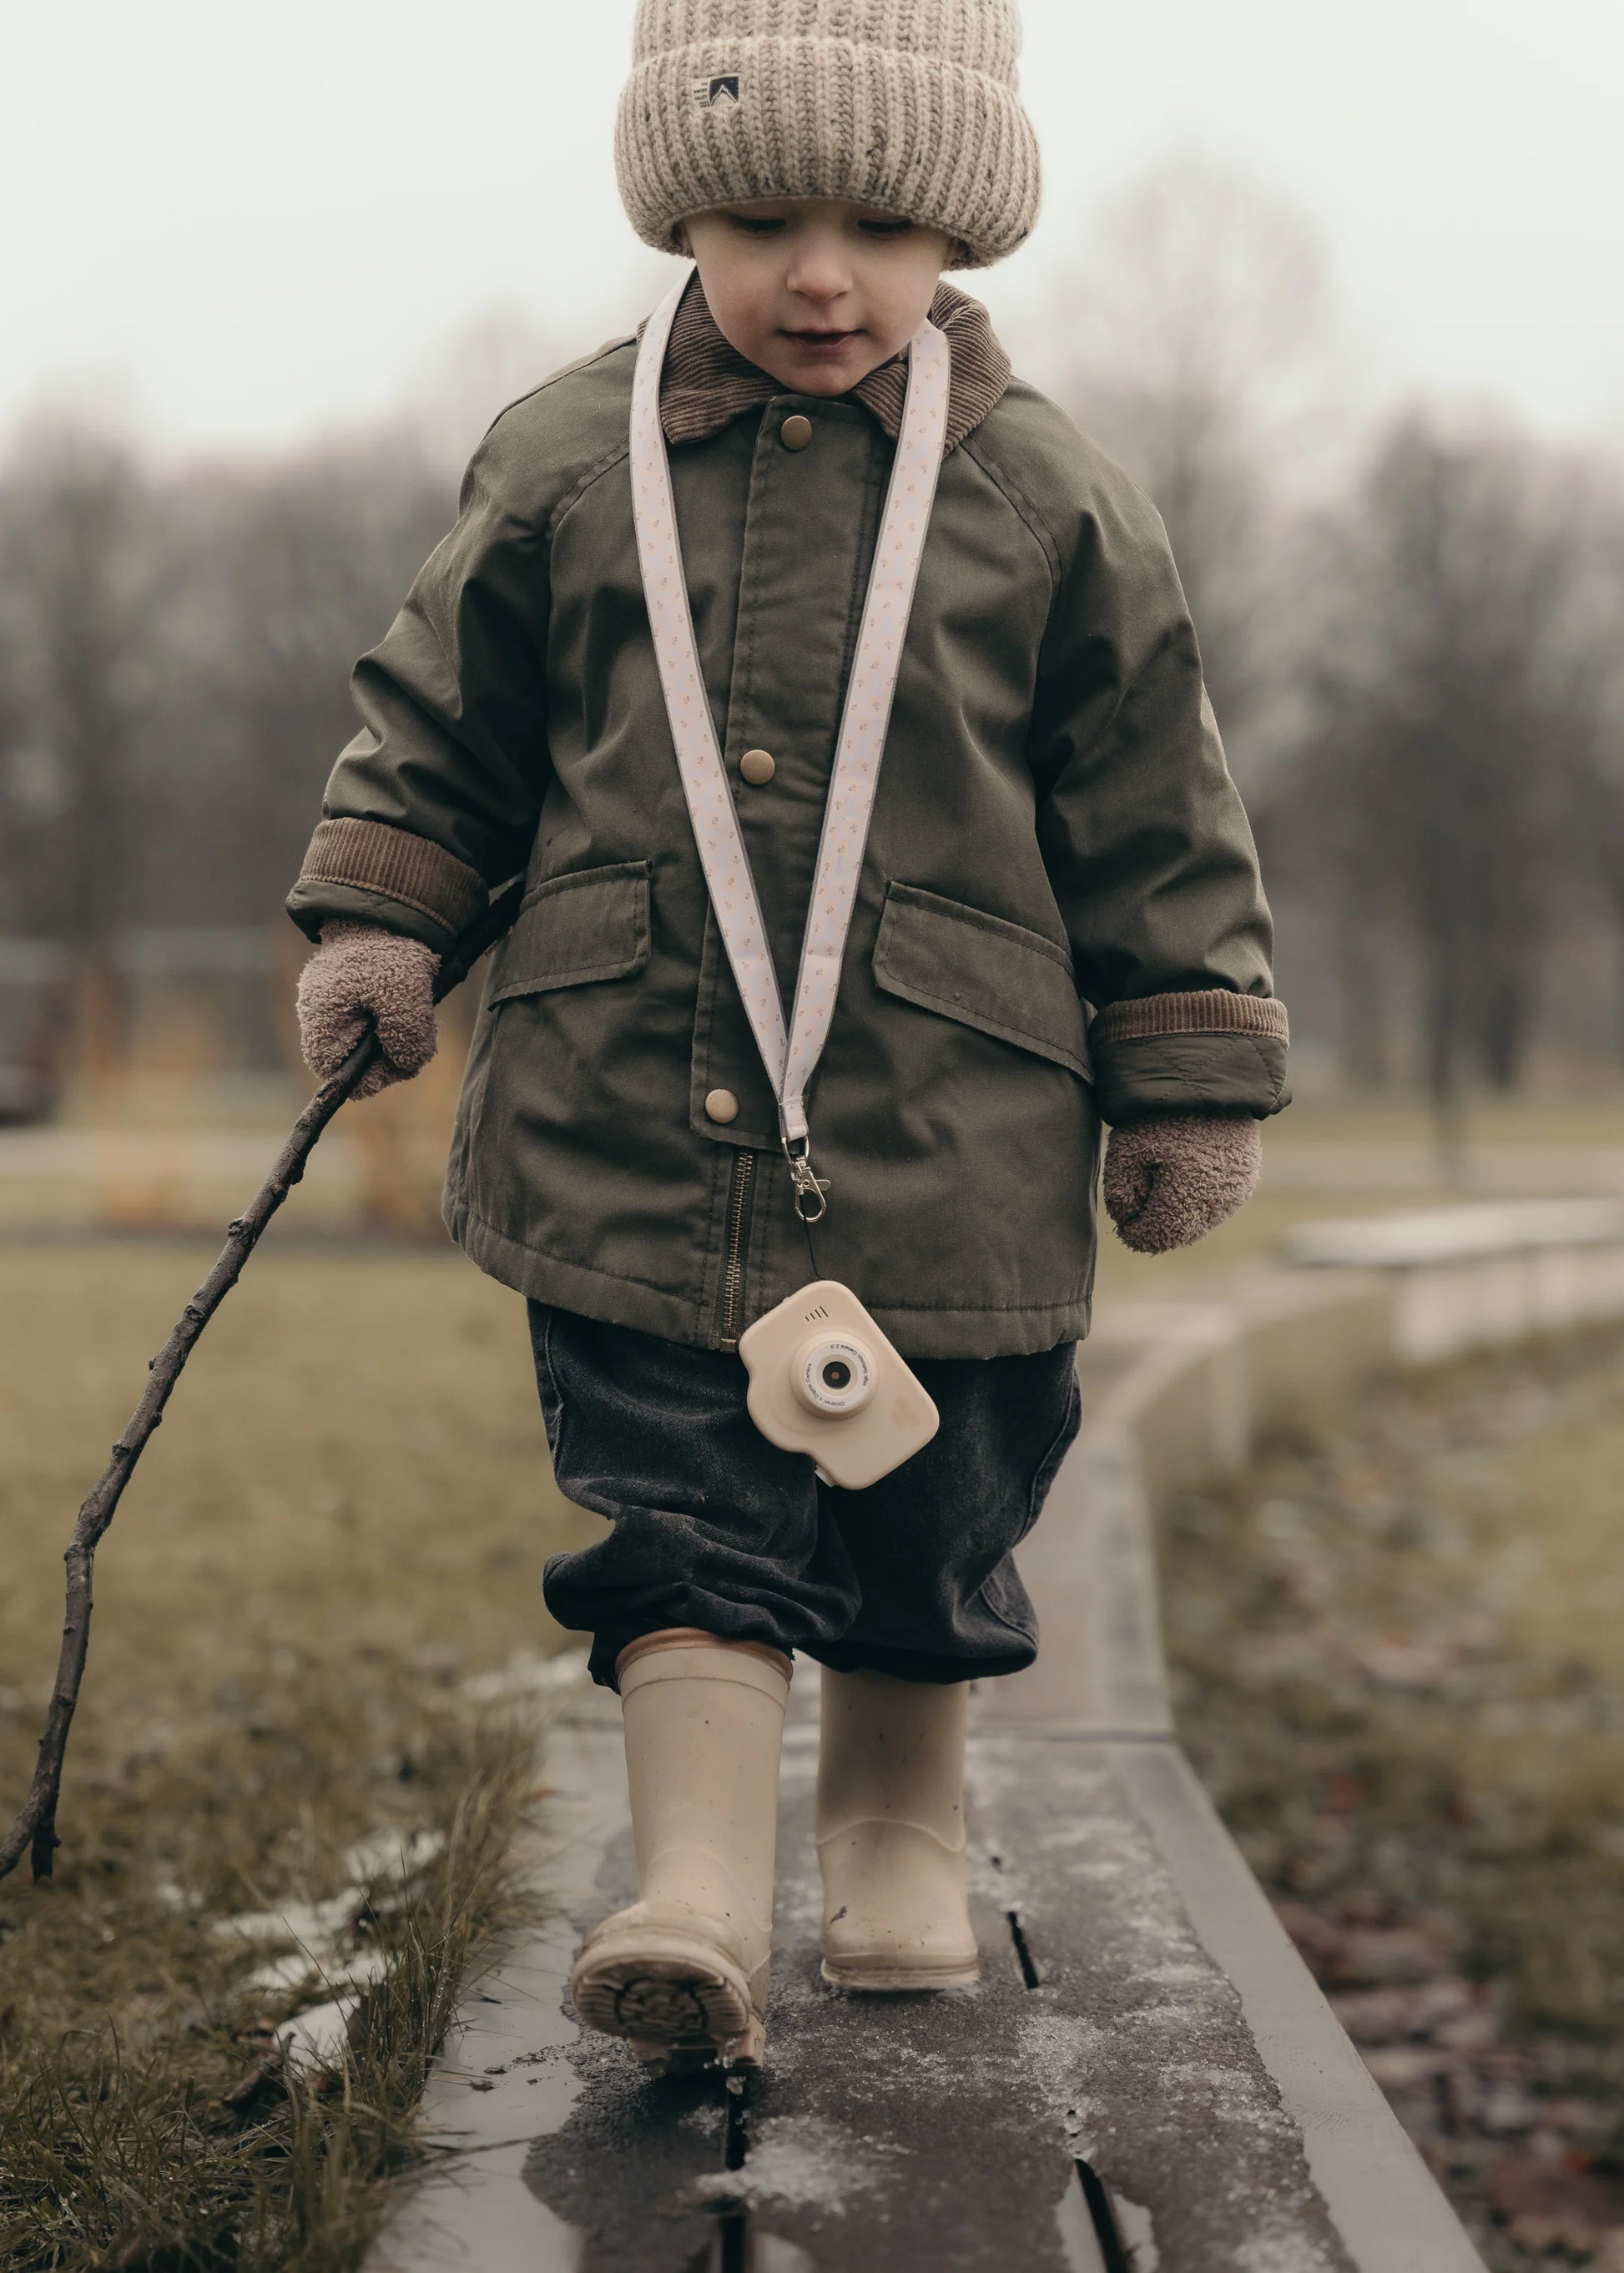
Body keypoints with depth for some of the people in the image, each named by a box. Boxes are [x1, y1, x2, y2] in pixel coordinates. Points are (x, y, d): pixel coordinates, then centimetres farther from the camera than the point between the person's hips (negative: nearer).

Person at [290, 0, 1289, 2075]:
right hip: (628, 1125, 0)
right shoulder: (564, 461, 4)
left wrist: (1191, 1086, 6)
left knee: (927, 1519, 11)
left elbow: (1157, 819, 6)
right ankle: (699, 1894, -5)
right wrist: (377, 918, 5)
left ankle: (898, 1832, 33)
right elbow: (443, 716, 16)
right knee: (676, 1512, -5)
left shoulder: (1052, 503, 1)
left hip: (944, 1142, 0)